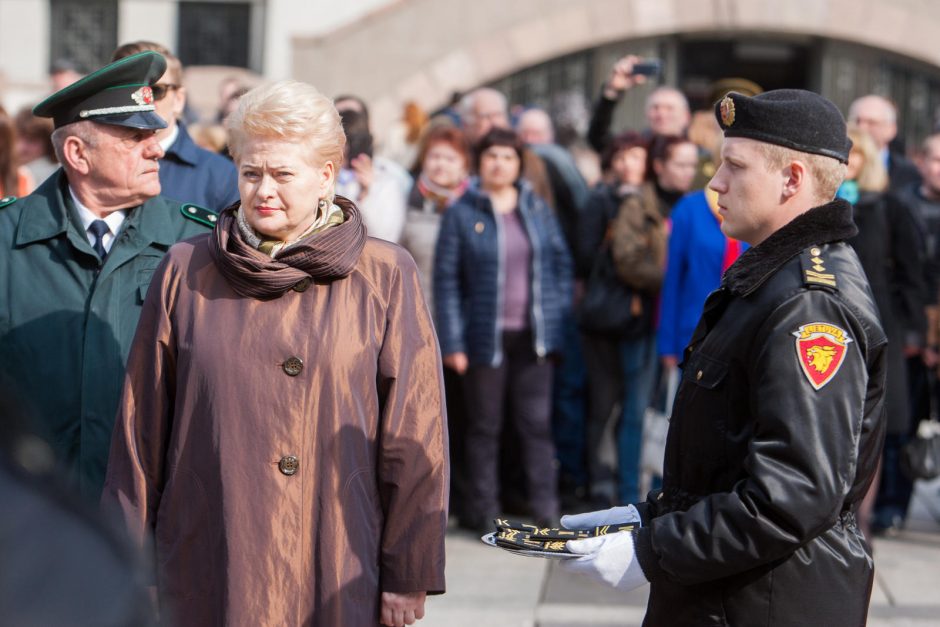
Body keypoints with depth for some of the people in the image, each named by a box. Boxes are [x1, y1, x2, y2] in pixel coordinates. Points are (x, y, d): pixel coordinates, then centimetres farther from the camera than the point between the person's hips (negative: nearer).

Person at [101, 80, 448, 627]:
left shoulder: (385, 277, 0)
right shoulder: (187, 271, 5)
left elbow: (415, 436, 0)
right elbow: (141, 426, 8)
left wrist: (409, 575, -3)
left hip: (340, 578, -1)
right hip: (209, 577, 1)